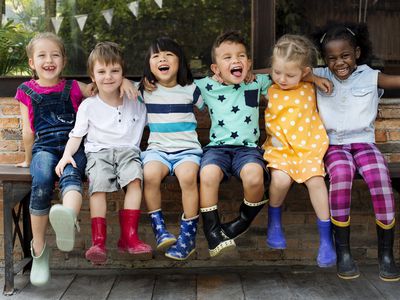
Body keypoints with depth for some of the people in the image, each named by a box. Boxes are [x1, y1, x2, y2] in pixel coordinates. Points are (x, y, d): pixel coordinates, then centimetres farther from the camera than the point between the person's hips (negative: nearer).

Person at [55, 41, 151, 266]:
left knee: (135, 177, -32)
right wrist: (67, 154, -8)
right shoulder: (88, 106, 12)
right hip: (98, 152, -1)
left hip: (128, 150, 1)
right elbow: (76, 135, 7)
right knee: (99, 183, -31)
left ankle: (129, 236, -30)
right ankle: (99, 241, -30)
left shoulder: (136, 104, 17)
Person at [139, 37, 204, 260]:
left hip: (187, 149, -1)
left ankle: (189, 235, -21)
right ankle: (159, 227, -16)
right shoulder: (145, 91, 10)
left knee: (187, 175, -34)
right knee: (150, 174, -33)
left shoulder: (190, 90, 9)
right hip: (158, 148, 1)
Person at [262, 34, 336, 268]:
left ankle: (326, 237, -8)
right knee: (280, 178, -27)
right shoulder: (270, 91, 4)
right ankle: (274, 222, 4)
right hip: (280, 148, 0)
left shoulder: (309, 90, 7)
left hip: (308, 146, 0)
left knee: (315, 179, -24)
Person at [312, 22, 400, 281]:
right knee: (341, 172, -34)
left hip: (363, 141, 0)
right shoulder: (319, 77, 7)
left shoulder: (370, 77, 3)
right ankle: (343, 252, -24)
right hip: (333, 144, 0)